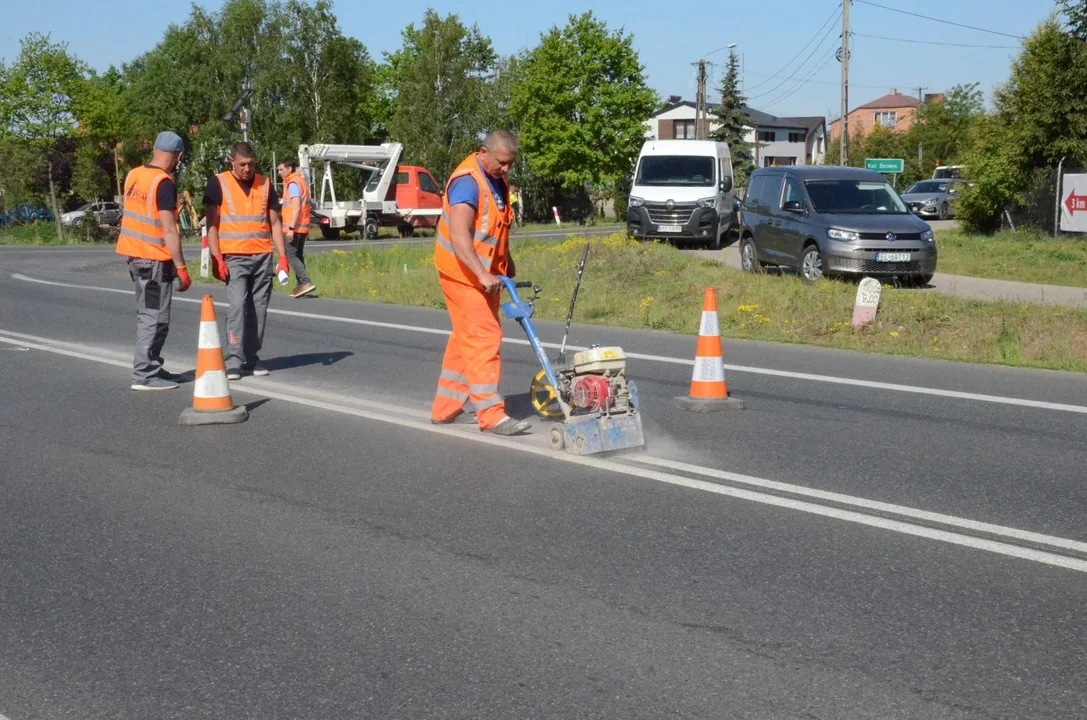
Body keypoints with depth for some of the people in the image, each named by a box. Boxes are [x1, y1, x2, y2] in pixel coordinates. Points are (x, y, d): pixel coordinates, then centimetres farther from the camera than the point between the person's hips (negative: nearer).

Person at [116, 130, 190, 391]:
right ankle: (144, 375, -2)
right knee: (155, 318, -3)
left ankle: (151, 367, 25)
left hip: (134, 254, 8)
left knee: (147, 315, 17)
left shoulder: (133, 175, 6)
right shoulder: (164, 183, -17)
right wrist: (181, 267, -17)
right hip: (155, 259, -8)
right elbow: (169, 231, -20)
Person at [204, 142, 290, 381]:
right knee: (237, 305, -14)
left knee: (258, 308, 4)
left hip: (263, 256, 4)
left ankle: (251, 358, 13)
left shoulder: (265, 184, 10)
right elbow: (212, 224, -2)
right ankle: (234, 361, -13)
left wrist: (282, 256, 4)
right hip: (234, 257, -4)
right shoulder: (218, 183, 0)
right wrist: (216, 258, -11)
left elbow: (275, 223, 13)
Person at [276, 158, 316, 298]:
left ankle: (306, 282, -19)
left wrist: (291, 228, -24)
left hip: (294, 227, -10)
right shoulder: (301, 181, 17)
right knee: (299, 255, 12)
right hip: (303, 226, 10)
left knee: (291, 255, -8)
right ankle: (300, 286, 12)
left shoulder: (293, 184, -14)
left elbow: (296, 207, -22)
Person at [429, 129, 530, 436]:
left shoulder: (496, 180, 10)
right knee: (483, 338, -13)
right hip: (463, 272, -9)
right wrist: (482, 274, -39)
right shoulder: (467, 181, -21)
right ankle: (491, 415, -13)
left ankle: (446, 408, 20)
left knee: (465, 339, 12)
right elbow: (459, 235, -32)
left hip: (486, 274, 9)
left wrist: (507, 261, 25)